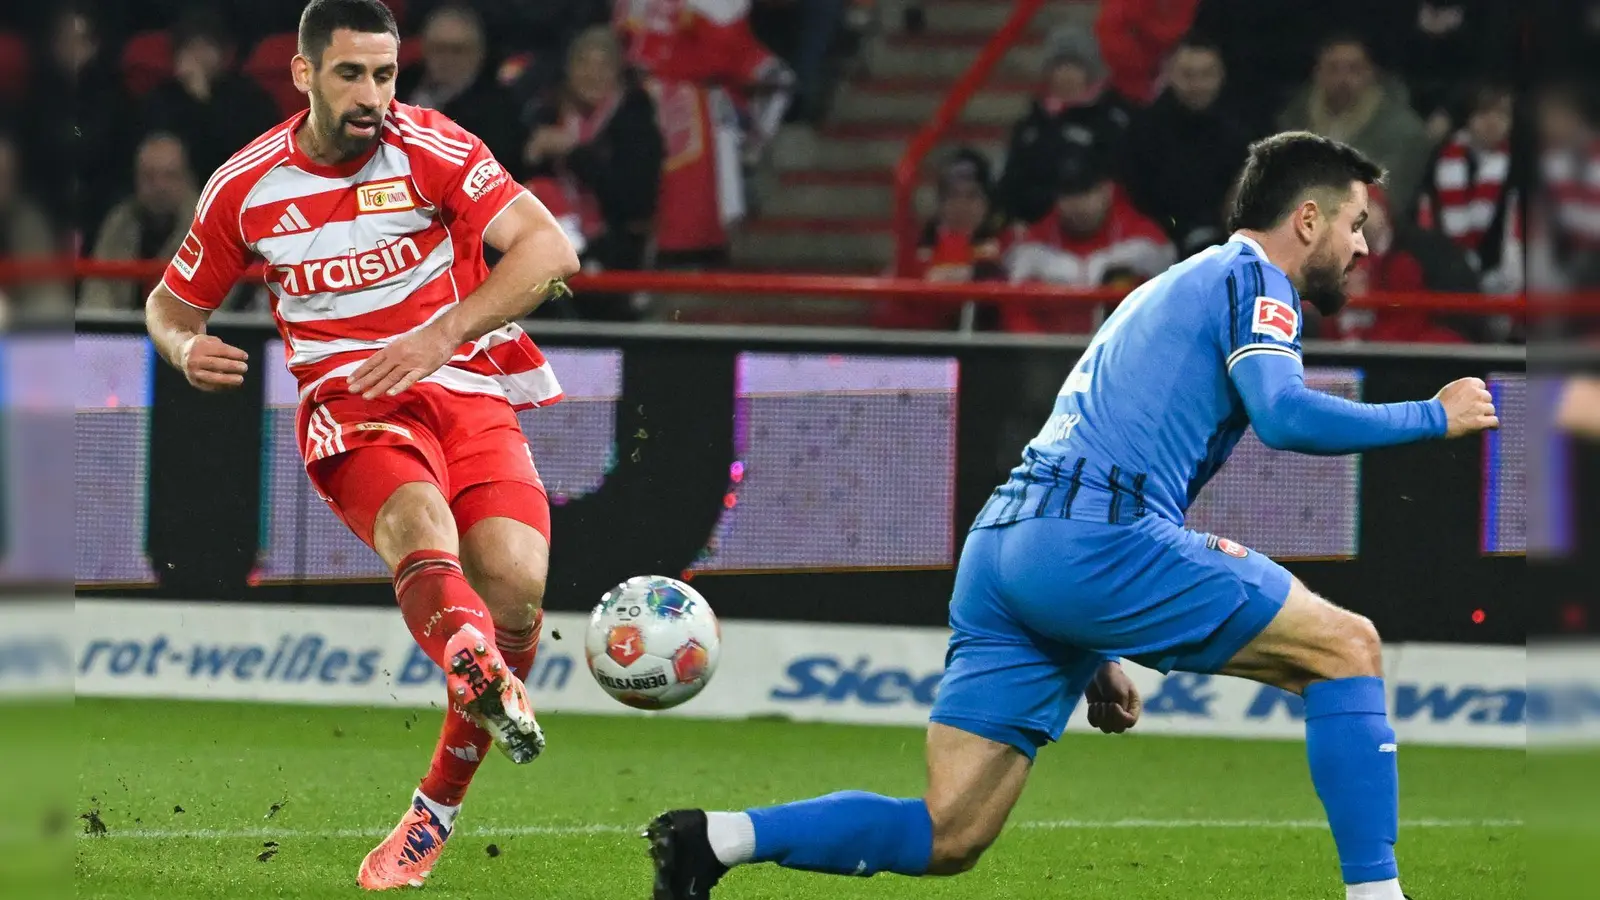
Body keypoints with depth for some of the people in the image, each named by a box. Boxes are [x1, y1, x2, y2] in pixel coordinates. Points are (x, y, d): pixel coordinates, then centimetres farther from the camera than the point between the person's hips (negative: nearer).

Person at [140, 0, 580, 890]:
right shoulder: (247, 188, 2)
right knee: (421, 525, -35)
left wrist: (444, 334, -25)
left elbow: (549, 249, -14)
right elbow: (171, 304, 17)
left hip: (468, 388, 1)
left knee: (516, 583, -22)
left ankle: (438, 808, 0)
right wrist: (186, 349, -8)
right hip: (352, 405, -1)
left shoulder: (431, 150, -5)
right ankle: (487, 682, -71)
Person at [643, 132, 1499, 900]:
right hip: (1094, 536, -8)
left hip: (1000, 544, 8)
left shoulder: (1164, 290, 33)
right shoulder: (1252, 278, 5)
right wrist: (1431, 417, -1)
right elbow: (1283, 414, -13)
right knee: (1347, 648, 0)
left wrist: (1097, 655, 33)